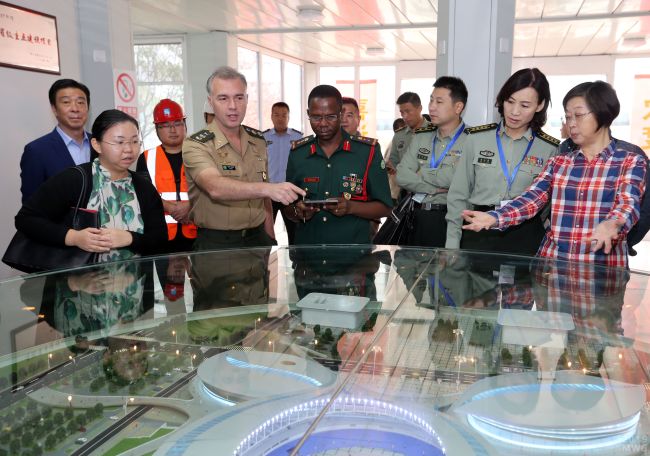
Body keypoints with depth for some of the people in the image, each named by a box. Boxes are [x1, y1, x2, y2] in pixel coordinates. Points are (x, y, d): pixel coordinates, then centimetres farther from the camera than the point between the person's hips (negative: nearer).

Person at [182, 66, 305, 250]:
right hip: (216, 243, -4)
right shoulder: (195, 145, -10)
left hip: (257, 238, 4)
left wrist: (270, 240, 10)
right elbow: (215, 188, -29)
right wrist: (268, 188, -42)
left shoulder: (259, 141, 8)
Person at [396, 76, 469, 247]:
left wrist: (422, 173, -5)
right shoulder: (421, 137, 11)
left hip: (450, 218, -5)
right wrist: (435, 188, -12)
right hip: (417, 216, 6)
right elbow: (402, 176, 1)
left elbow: (455, 178, -23)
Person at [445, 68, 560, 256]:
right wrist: (452, 244, 0)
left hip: (525, 238, 0)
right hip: (478, 233, 1)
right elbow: (458, 195, 4)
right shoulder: (477, 138, 1)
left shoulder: (551, 149, 0)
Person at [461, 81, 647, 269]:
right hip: (552, 260, 4)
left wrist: (611, 225, -36)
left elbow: (628, 204, -13)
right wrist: (494, 217, -19)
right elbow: (532, 198, -1)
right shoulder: (558, 162, 13)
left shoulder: (631, 161, 3)